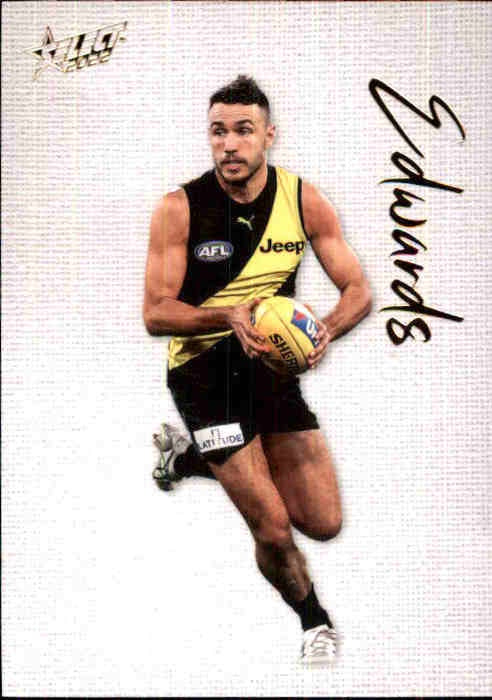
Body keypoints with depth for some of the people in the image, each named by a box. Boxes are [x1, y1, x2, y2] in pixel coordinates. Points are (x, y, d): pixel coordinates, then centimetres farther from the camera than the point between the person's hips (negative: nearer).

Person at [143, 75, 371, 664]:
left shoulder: (304, 201, -5)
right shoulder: (179, 208, -14)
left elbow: (358, 289, -1)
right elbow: (156, 313, -14)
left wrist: (325, 331, -23)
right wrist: (229, 316, -32)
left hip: (271, 361, 4)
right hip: (203, 369, -4)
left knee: (323, 523, 5)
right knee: (274, 531, -10)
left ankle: (190, 455, 27)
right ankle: (314, 621, 26)